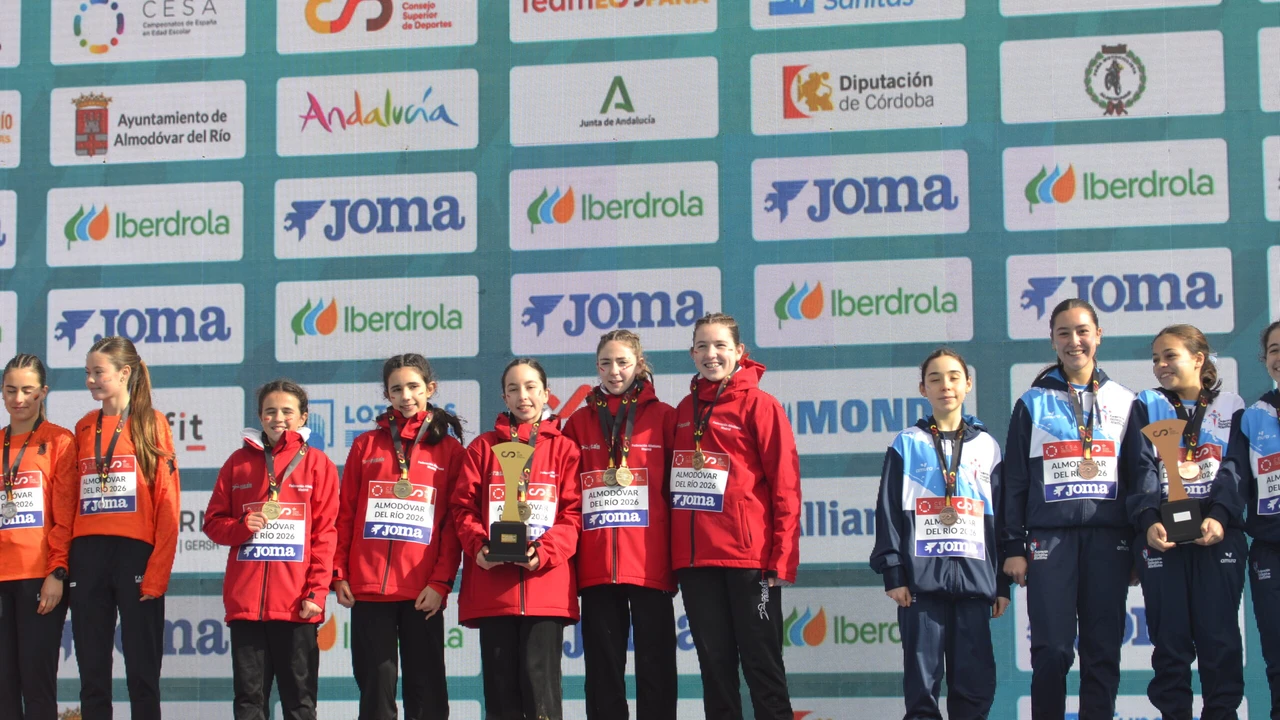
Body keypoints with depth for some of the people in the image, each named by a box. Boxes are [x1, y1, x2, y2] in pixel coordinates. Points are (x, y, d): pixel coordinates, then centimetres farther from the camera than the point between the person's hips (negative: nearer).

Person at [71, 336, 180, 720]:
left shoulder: (151, 423, 1)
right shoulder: (84, 428, 13)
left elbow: (168, 504, -4)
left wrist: (157, 572, -11)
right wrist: (63, 563, 3)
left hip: (135, 553, -4)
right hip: (88, 555, 4)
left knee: (142, 673, 0)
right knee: (92, 672, 7)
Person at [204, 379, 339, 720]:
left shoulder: (317, 463, 4)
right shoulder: (239, 461, 11)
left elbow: (325, 534, -1)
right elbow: (213, 521, 12)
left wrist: (316, 592, -8)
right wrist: (242, 526, -10)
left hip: (296, 602, -2)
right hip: (245, 600, 2)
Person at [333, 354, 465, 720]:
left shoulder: (449, 450, 6)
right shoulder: (366, 445, 12)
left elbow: (453, 524, 1)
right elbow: (346, 514, 9)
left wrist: (440, 582, -8)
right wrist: (339, 573, 1)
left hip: (422, 592, -2)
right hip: (368, 587, 2)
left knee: (426, 688, 1)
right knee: (376, 685, 4)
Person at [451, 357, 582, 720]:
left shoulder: (563, 448, 10)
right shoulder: (483, 447, 15)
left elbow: (573, 512, 2)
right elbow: (463, 506, 8)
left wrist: (545, 551, -14)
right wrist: (478, 545, -11)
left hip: (546, 585, -2)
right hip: (492, 586, 2)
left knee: (539, 679, -6)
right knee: (500, 684, 3)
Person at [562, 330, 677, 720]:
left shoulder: (664, 417, 4)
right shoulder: (579, 422, 11)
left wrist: (679, 556, -2)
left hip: (650, 564, -2)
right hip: (595, 567, 2)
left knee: (656, 665, 1)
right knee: (603, 666, 7)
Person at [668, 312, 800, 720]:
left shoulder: (759, 405, -3)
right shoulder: (684, 411, 13)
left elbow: (785, 486, -7)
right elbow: (674, 480, 15)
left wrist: (782, 558, -13)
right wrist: (672, 554, 7)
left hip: (749, 557, -5)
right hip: (694, 559, 5)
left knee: (761, 662, 0)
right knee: (714, 663, 9)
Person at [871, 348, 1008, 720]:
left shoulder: (987, 447, 13)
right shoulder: (906, 445, 7)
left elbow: (1001, 517, 13)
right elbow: (889, 512, 3)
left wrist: (1003, 583, 8)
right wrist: (893, 573, -6)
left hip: (975, 578, 2)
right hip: (922, 578, -2)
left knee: (976, 680, 0)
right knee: (922, 680, -2)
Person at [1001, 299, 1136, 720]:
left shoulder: (1123, 402, 12)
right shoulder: (1033, 403, 8)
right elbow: (1015, 479, 7)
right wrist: (1013, 547, 1)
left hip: (1108, 539, 1)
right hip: (1050, 538, -1)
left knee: (1104, 650, 1)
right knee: (1051, 650, -5)